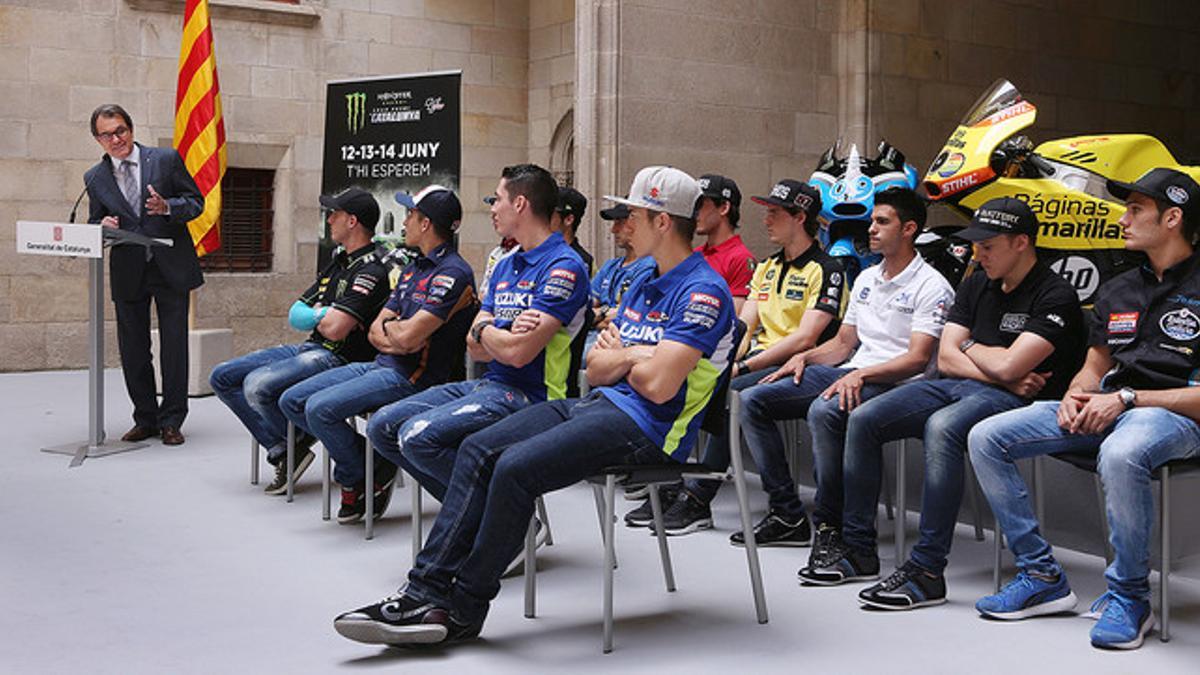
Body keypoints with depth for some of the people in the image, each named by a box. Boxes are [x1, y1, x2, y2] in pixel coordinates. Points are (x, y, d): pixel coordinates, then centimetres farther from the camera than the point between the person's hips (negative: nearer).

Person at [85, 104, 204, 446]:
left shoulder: (166, 159, 1)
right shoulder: (95, 178, 7)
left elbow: (195, 201, 2)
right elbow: (94, 223, 13)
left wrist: (167, 207, -18)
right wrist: (102, 227, -10)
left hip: (171, 267, -2)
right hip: (127, 273, 2)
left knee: (174, 347, 0)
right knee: (133, 350, 6)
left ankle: (171, 420, 9)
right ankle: (145, 418, 19)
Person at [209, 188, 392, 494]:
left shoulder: (371, 270, -14)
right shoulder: (339, 260, 17)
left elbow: (335, 330, -23)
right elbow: (295, 316, 16)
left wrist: (315, 314, 0)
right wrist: (326, 314, -7)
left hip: (338, 360, -10)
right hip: (309, 349, 10)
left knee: (258, 385, -30)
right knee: (222, 377, 3)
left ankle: (298, 447, -5)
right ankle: (280, 451, -2)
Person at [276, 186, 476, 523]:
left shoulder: (453, 273, -14)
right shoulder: (413, 268, 18)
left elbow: (408, 336, -22)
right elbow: (375, 331, 15)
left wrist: (389, 326, 0)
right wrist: (391, 339, -8)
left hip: (411, 379, -10)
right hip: (381, 367, 10)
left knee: (320, 408, -25)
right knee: (292, 401, 3)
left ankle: (357, 480, 0)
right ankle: (368, 458, 7)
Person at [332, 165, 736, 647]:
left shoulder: (703, 292, -11)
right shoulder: (643, 286, 20)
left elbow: (659, 385, -20)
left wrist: (622, 355, 0)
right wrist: (631, 357, -3)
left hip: (645, 425, -10)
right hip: (598, 405, 10)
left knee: (516, 467, -24)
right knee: (479, 449, -5)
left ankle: (463, 610, -10)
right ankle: (428, 587, -10)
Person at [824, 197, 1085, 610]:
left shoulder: (1055, 296, -8)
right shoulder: (976, 285, 16)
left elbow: (1008, 367, -18)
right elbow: (946, 359, 9)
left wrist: (970, 348, 3)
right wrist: (1000, 374, -7)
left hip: (1013, 401, -8)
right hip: (956, 388, 8)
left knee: (941, 427, -38)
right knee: (862, 419, -7)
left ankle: (927, 570, -36)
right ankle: (858, 548, 0)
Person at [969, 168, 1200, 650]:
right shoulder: (1117, 291, 20)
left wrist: (1124, 398, -17)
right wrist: (1076, 396, 0)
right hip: (1105, 409, 8)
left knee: (1120, 455, -43)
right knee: (985, 438, -8)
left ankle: (1128, 597, -20)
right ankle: (1042, 577, -3)